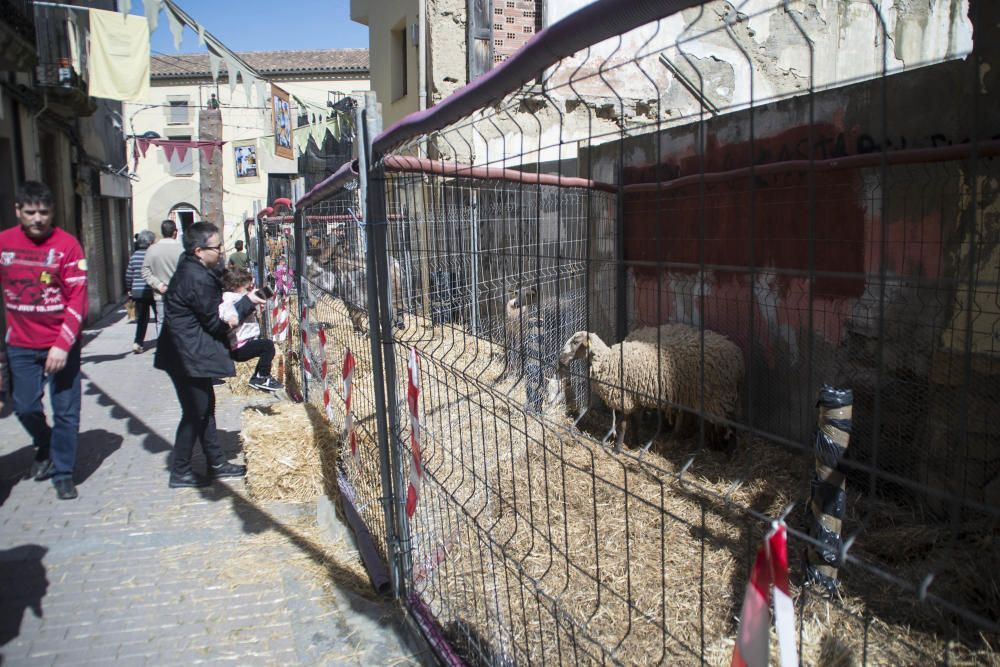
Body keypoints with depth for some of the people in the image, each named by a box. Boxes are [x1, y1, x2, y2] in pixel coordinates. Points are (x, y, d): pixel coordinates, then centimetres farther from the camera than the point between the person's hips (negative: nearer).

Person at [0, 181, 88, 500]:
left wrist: (63, 344, -18)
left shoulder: (67, 245, -9)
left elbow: (77, 299, -11)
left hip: (61, 344, -3)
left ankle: (63, 472, 20)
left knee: (66, 412, 3)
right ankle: (45, 448, 40)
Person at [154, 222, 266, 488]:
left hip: (189, 351, 10)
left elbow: (210, 311, 11)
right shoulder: (198, 279, -23)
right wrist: (247, 302, -8)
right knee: (195, 412, 1)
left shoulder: (192, 269, 9)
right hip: (189, 355, -10)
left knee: (204, 408, 17)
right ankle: (180, 472, 13)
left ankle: (216, 463, 28)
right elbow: (214, 322, -17)